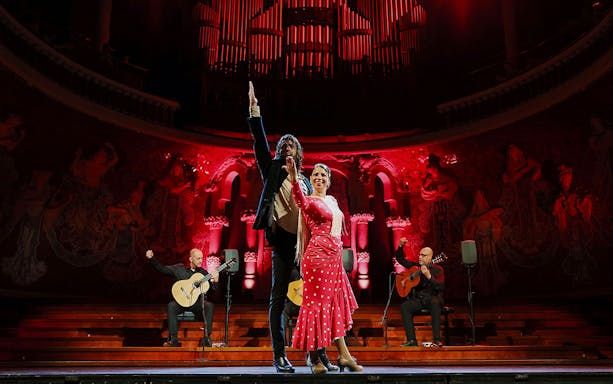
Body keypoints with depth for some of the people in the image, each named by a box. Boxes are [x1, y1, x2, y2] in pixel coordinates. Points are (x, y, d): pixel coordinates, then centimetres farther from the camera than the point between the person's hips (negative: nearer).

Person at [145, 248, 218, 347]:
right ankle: (174, 340, -24)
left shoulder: (203, 272, 6)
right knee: (171, 306, -31)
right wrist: (151, 258, -5)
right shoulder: (179, 268, 6)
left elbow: (211, 290, 2)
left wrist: (214, 281, -18)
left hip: (198, 302, 0)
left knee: (209, 305, -29)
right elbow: (162, 269, 5)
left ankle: (207, 338, -24)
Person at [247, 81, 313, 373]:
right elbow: (260, 143, 0)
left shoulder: (305, 181, 20)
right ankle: (279, 356, 5)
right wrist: (254, 111, -6)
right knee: (278, 299, -1)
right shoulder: (273, 170, 12)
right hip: (282, 241, -3)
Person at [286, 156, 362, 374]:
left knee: (336, 304, 11)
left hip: (334, 257, 8)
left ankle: (344, 355, 19)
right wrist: (293, 177, -47)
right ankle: (314, 358, 4)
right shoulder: (310, 201, -5)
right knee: (316, 303, -4)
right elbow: (300, 200, -30)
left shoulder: (332, 201, 18)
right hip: (318, 256, -8)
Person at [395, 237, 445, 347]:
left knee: (435, 303, -39)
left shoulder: (437, 269, -1)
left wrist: (428, 276, -26)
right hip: (418, 299, 4)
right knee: (404, 306, -25)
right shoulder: (415, 266, 13)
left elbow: (440, 287, -13)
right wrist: (400, 246, 3)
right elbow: (400, 259, 19)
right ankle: (411, 340, -26)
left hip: (432, 298, -4)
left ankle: (437, 340, -36)